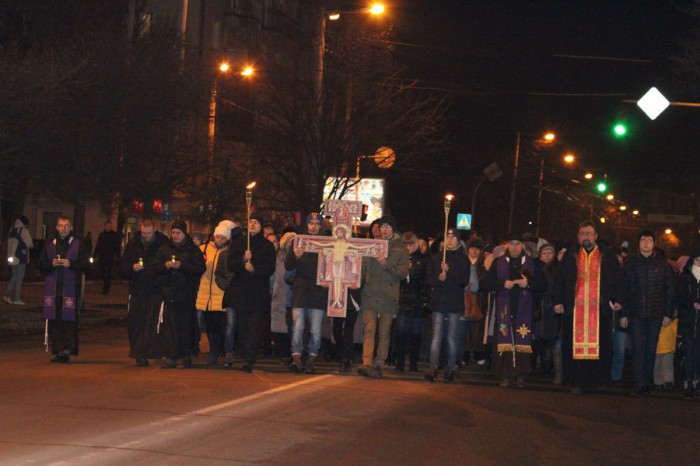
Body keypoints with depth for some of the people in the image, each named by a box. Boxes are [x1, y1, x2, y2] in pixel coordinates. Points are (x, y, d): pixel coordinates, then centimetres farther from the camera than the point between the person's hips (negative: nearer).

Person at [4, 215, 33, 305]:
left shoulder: (12, 230, 12)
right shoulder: (23, 230, -10)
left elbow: (10, 244, 17)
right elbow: (29, 244, -12)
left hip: (12, 257, 7)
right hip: (21, 258, -7)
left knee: (14, 277, 16)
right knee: (19, 279, -2)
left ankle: (6, 295, 8)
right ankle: (17, 299, -1)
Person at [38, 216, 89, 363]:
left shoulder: (78, 246, 5)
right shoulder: (49, 246, 13)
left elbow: (85, 265, 0)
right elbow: (41, 266, 11)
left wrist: (70, 264, -15)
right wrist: (51, 264, -8)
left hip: (71, 288, -3)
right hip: (52, 288, 3)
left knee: (69, 320, -9)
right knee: (53, 321, 1)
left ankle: (67, 349, -11)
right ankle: (57, 351, 6)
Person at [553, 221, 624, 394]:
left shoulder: (608, 256, 9)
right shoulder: (570, 255, 11)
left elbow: (617, 279, 8)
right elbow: (559, 279, 10)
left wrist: (618, 300, -3)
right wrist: (557, 301, 1)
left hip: (600, 309, 0)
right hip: (574, 308, 0)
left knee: (599, 345, -1)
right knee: (575, 345, -2)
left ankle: (597, 380, 7)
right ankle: (577, 382, 3)